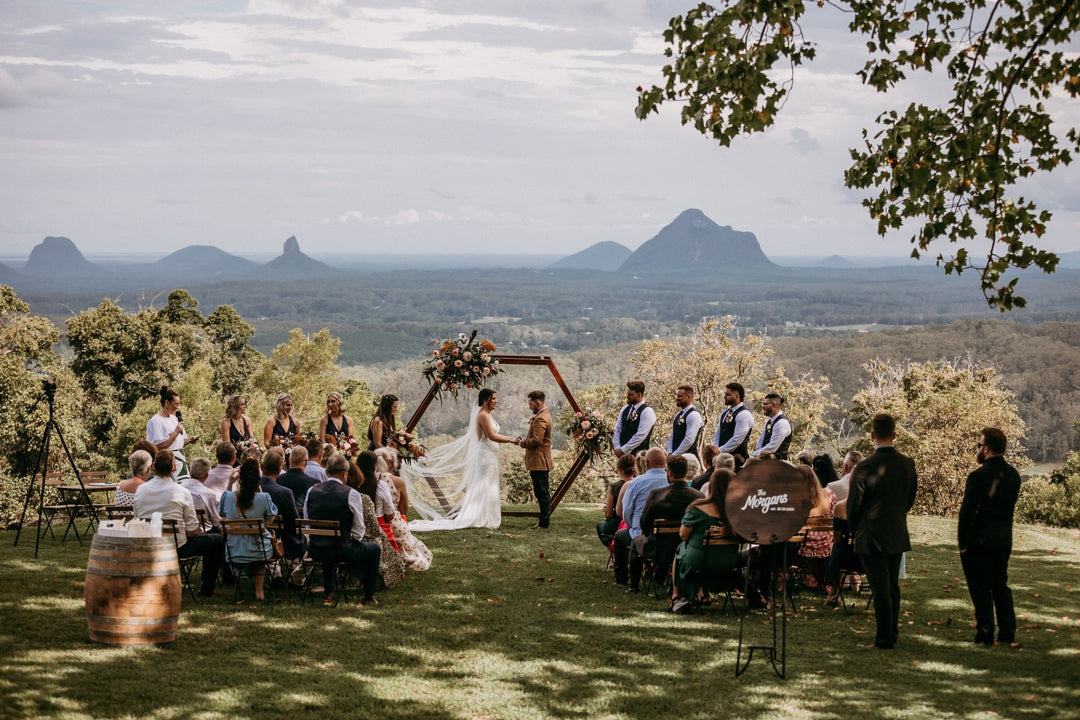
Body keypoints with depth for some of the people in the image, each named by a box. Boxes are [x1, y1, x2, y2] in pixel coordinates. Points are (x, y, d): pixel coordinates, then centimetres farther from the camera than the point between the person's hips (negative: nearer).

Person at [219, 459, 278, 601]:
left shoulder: (228, 496, -13)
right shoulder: (263, 498, -19)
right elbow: (271, 517, 1)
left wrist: (229, 483, 13)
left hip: (234, 553, 2)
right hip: (258, 552, -2)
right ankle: (259, 591, 44)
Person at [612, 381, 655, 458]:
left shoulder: (647, 411, -10)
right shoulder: (625, 409, 13)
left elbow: (640, 436, -16)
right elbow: (617, 429, 13)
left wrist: (623, 450, -15)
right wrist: (617, 448, -3)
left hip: (638, 454, -6)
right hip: (623, 454, 6)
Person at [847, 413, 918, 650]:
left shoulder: (864, 468, -18)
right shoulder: (908, 464, -3)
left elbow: (853, 505, -9)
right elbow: (910, 499, 9)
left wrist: (855, 530, 9)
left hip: (871, 537, -5)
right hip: (897, 535, 5)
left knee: (880, 588, 0)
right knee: (892, 585, 18)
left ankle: (885, 638, 4)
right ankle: (892, 632, 29)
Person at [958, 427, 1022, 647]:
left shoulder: (979, 477, -18)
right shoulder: (1013, 474, 5)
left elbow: (967, 513, -16)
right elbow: (1009, 507, 11)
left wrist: (962, 543, -9)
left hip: (979, 541, -7)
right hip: (1004, 540, 7)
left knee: (981, 589, 1)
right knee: (1000, 586, 15)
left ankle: (985, 635, 3)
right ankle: (1008, 634, 16)